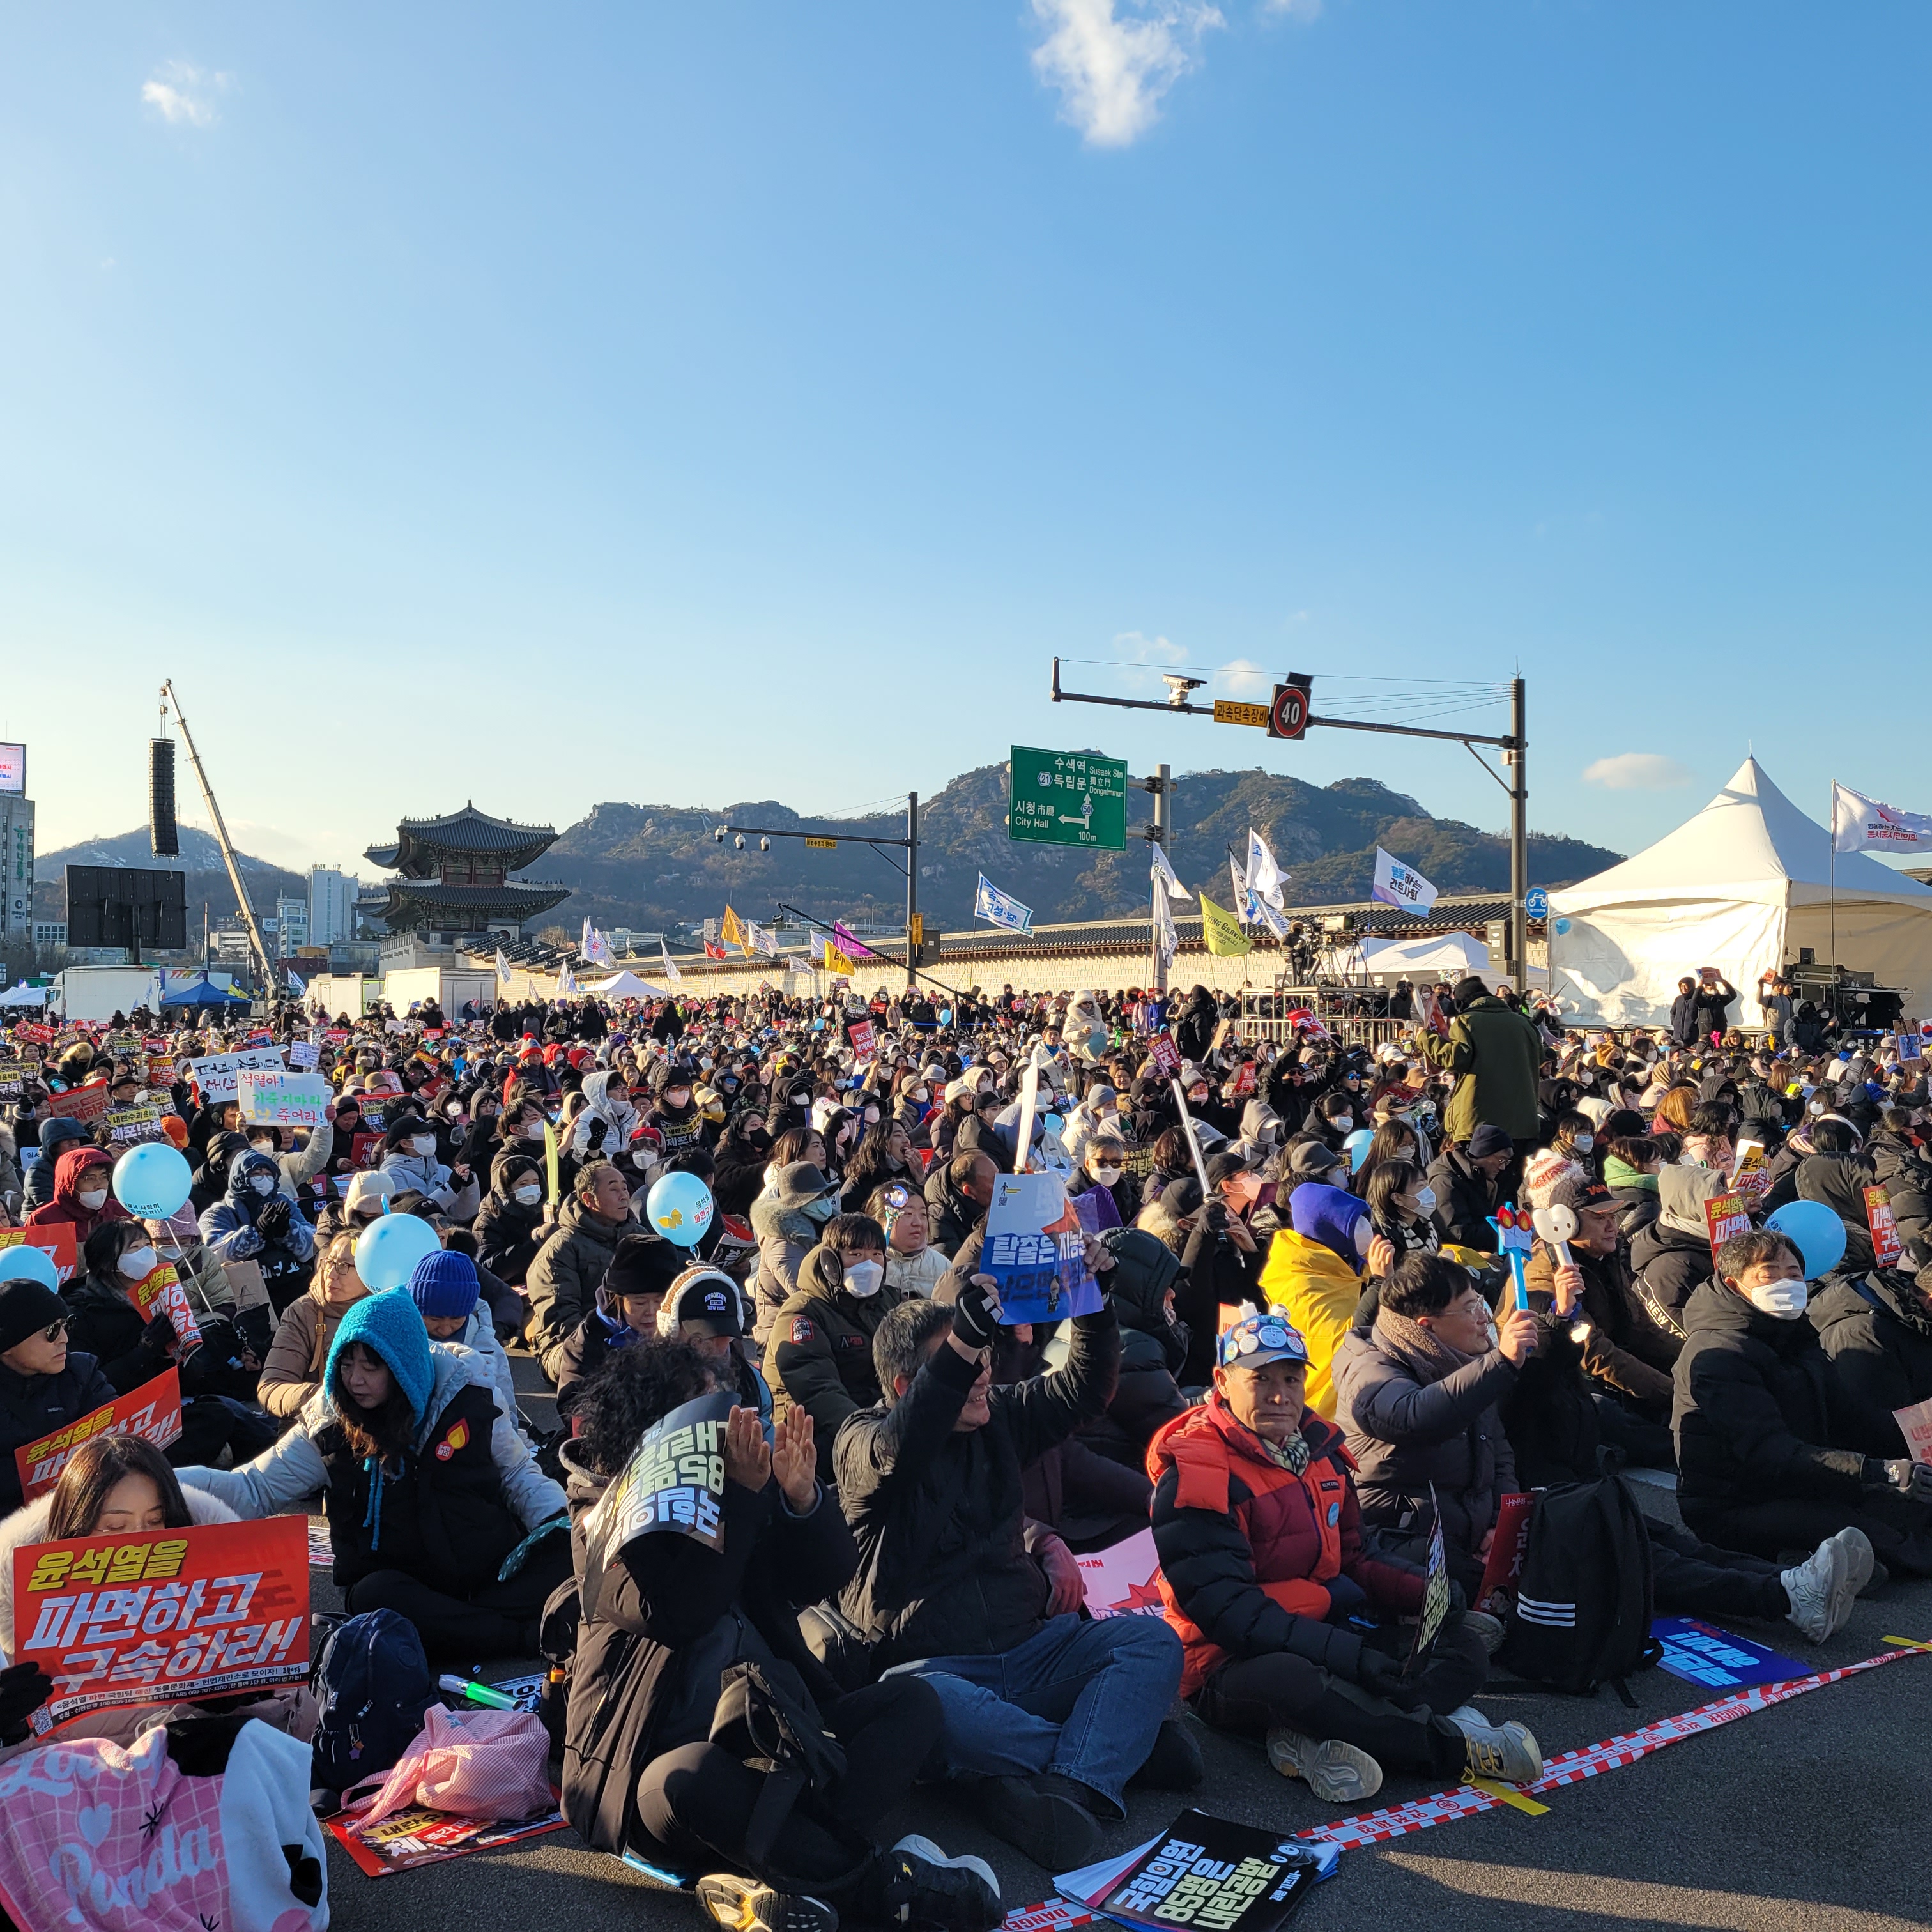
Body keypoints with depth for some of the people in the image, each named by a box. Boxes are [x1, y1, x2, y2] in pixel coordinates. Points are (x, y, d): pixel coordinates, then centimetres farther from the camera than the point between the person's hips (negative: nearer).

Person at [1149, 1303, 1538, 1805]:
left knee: (1464, 1649, -3)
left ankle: (1323, 1743, -27)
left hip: (1330, 1634, 8)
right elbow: (1225, 1608, -23)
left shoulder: (1319, 1446, 8)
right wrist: (1349, 1653, -29)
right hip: (1235, 1665, -8)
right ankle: (1454, 1748, -19)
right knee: (1293, 1680, -40)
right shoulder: (1196, 1471, -17)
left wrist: (1423, 1591, -4)